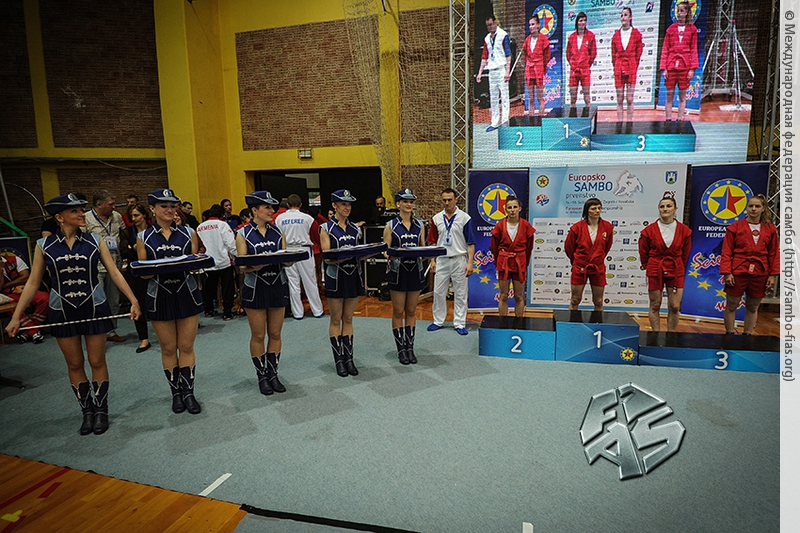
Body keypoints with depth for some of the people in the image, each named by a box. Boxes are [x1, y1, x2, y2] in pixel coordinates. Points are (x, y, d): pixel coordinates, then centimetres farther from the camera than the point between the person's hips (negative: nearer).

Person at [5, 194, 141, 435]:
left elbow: (115, 273, -3)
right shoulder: (44, 246, -1)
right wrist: (16, 317, 1)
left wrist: (133, 301, -11)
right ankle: (87, 411, 25)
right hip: (62, 312, 1)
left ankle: (101, 411, 21)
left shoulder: (96, 241, -3)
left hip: (94, 309, -1)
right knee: (74, 365, 10)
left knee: (97, 362, 6)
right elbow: (33, 283, 3)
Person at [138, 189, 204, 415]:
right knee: (168, 348, 9)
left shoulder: (188, 233, 4)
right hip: (159, 296, 0)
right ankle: (176, 392, 23)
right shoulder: (144, 238, 3)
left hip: (187, 293, 0)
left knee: (186, 347, 5)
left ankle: (188, 392, 16)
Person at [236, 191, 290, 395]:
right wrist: (258, 264, -28)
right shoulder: (243, 234, -3)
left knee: (275, 334, 9)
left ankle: (273, 374, 23)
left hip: (278, 286, 3)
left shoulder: (278, 231, 6)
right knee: (258, 335, 6)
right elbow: (243, 266, -9)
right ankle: (262, 376, 21)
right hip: (255, 288, -3)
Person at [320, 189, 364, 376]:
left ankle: (349, 358, 16)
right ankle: (339, 359, 13)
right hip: (336, 276, -4)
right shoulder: (326, 228, -2)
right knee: (336, 320, 4)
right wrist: (342, 256, -28)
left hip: (354, 275, 4)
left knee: (348, 319, 10)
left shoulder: (355, 229, 11)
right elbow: (327, 257, -10)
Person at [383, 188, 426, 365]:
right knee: (398, 312, 4)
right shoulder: (390, 226, -2)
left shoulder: (419, 225, 8)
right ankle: (401, 349, 15)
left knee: (411, 312, 10)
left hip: (415, 271, 3)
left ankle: (410, 347, 19)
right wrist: (390, 255, -26)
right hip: (397, 271, -3)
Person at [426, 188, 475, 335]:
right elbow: (433, 242, 10)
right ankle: (438, 321, 22)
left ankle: (459, 323, 14)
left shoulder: (464, 218, -4)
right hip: (441, 260, 3)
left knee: (460, 294, 4)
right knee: (439, 292, 8)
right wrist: (432, 260, 3)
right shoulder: (437, 218, 6)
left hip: (459, 260, -3)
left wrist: (470, 262, -11)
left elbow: (470, 243, -4)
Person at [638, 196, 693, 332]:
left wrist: (678, 267, 14)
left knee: (675, 307, 0)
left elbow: (685, 253, 11)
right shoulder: (649, 230, -5)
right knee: (655, 306, 5)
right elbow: (643, 253, 7)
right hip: (655, 270, -1)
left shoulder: (684, 230, -1)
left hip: (676, 271, 1)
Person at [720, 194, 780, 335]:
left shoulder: (770, 229, 6)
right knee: (731, 306, 2)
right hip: (738, 273, -2)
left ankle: (748, 335, 24)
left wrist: (773, 275, 1)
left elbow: (774, 254, 8)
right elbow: (726, 252, -4)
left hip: (760, 275, 3)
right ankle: (730, 334, 13)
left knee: (753, 307, 12)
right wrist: (727, 273, -11)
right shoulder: (735, 227, -1)